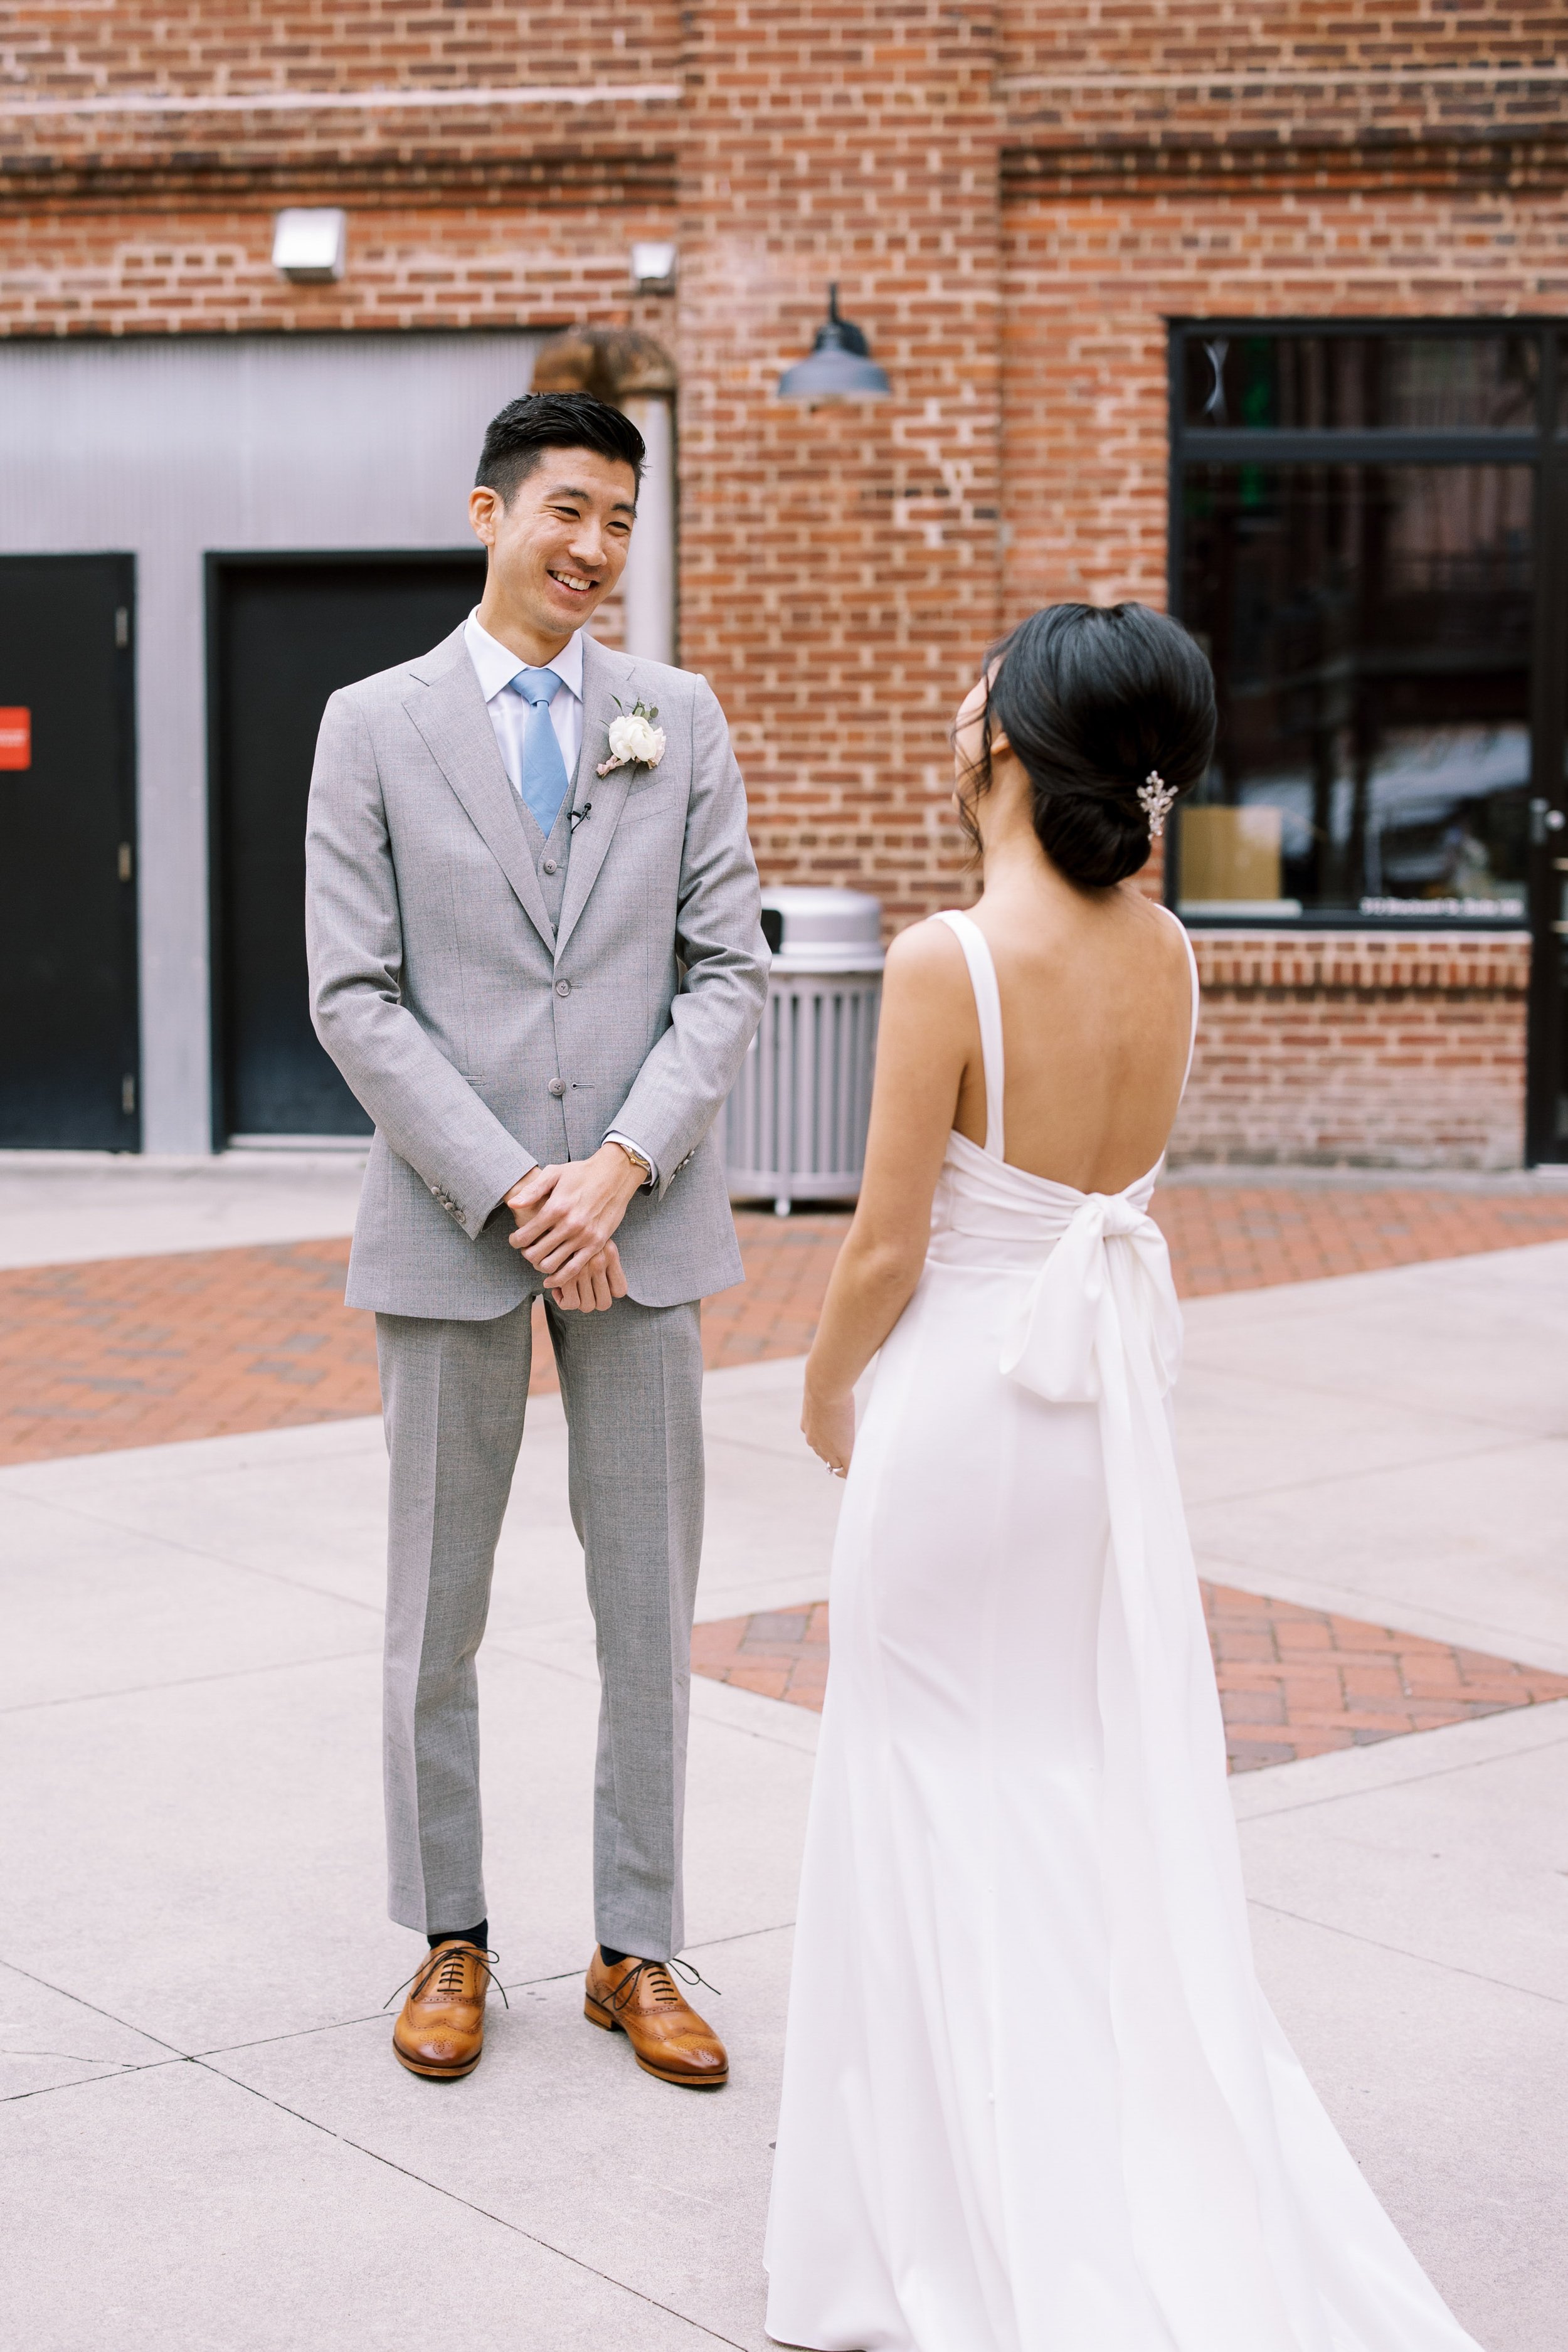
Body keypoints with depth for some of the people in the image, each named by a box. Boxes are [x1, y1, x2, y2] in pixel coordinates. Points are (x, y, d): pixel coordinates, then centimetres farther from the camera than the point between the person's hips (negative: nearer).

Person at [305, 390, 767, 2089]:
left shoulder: (680, 720, 6)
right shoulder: (374, 725, 1)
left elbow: (729, 970, 1)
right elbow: (355, 999, -5)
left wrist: (620, 1166, -12)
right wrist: (509, 1191, -13)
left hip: (641, 1219, 2)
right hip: (449, 1227, -1)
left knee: (651, 1606, 6)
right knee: (436, 1610, 9)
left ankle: (635, 1951, 19)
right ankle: (449, 1939, 25)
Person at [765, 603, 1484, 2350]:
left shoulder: (945, 961, -20)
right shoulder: (1165, 953, -1)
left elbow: (887, 1246, -16)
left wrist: (824, 1390, 2)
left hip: (962, 1399, -6)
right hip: (1113, 1394, 6)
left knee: (947, 1794, 8)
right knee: (1111, 1780, 18)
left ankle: (980, 2206, 19)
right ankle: (1169, 2200, 28)